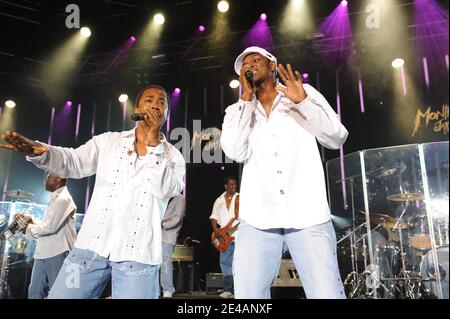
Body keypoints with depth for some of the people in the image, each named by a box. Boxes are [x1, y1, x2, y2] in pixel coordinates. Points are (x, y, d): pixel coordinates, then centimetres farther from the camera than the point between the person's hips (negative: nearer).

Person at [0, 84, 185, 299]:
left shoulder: (172, 155, 7)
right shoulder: (108, 140, 13)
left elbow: (167, 189, -10)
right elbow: (73, 162, 2)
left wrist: (152, 143, -10)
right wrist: (39, 151, -17)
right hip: (92, 246, 2)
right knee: (59, 295, 3)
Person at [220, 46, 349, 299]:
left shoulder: (304, 93, 12)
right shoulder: (238, 111, 14)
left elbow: (337, 139, 1)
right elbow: (236, 152, -4)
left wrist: (303, 101, -12)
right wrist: (247, 97, -2)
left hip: (309, 216, -1)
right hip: (257, 220, 2)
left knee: (327, 293, -9)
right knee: (248, 293, 0)